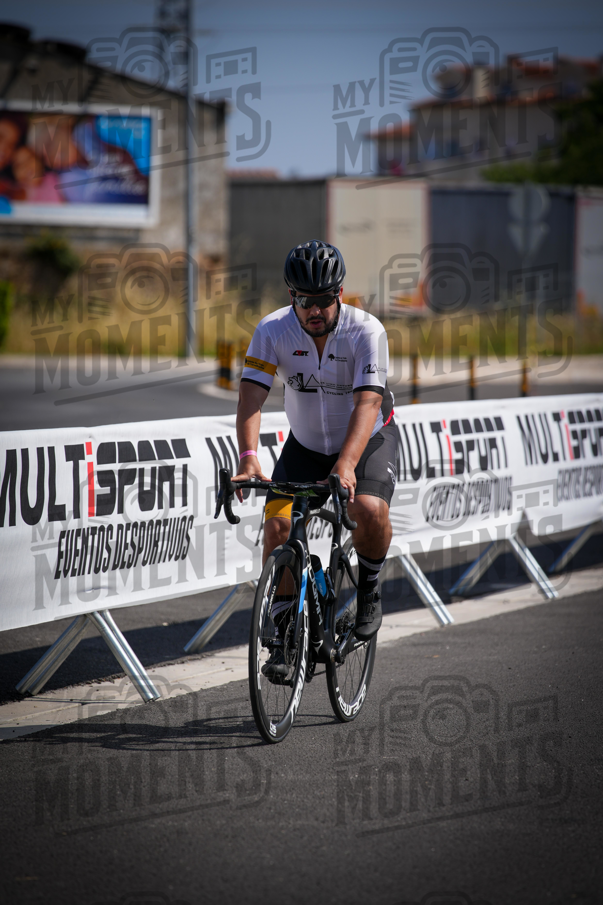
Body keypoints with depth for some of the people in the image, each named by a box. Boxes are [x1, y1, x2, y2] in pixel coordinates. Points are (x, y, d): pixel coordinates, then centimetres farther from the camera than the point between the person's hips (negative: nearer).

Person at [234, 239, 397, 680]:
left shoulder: (367, 331, -27)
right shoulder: (273, 330, -20)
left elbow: (368, 402, -37)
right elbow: (252, 395, -27)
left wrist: (346, 465, -51)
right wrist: (249, 457, -44)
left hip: (369, 438, -3)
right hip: (305, 443, 3)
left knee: (370, 511, -30)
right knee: (277, 525, -16)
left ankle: (370, 586, 1)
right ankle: (285, 635, -1)